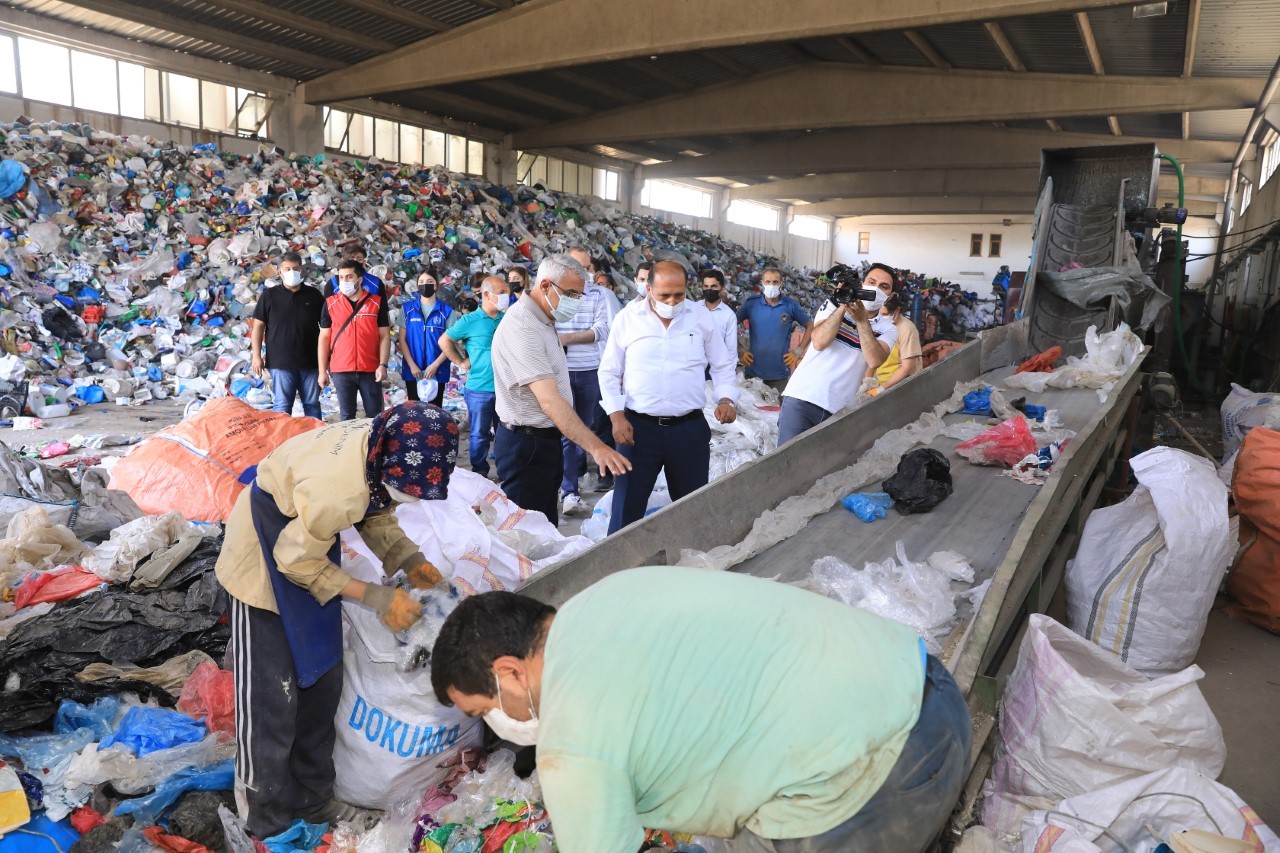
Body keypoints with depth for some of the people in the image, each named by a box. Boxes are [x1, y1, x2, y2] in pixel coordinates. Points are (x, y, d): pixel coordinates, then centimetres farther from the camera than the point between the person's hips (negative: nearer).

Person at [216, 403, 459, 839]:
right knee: (271, 693, 0)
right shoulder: (336, 489, -40)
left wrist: (410, 560, -14)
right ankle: (265, 822, 19)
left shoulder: (386, 451, -19)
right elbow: (297, 560, -23)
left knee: (322, 680, 14)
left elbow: (376, 512, 0)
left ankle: (312, 798, 31)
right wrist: (374, 596, -21)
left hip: (310, 536, 7)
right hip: (266, 558, -7)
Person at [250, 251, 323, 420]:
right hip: (281, 362, -2)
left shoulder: (313, 295, 9)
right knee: (282, 406, -2)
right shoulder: (270, 295, 5)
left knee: (312, 404, 8)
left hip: (310, 361, 2)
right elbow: (258, 326, 4)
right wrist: (256, 356, -3)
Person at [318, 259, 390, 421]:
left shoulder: (377, 302, 2)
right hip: (341, 370, 1)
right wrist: (322, 371, 2)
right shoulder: (330, 303, 5)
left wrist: (383, 365, -8)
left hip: (371, 370, -1)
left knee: (375, 416, 4)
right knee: (346, 417, 8)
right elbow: (324, 338, 6)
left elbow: (384, 336, 2)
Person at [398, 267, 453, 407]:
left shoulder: (447, 311, 0)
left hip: (437, 371, -1)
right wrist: (412, 365, -8)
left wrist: (435, 365, -12)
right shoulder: (407, 308, 4)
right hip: (412, 370, 1)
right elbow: (402, 339, 2)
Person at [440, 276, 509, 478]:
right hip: (479, 389, -3)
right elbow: (444, 341, 2)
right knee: (479, 434, 7)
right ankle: (480, 473, 20)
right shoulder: (470, 321, -6)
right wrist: (461, 362, -1)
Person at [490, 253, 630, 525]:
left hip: (546, 439, 10)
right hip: (526, 443, -10)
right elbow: (549, 400, -33)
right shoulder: (521, 327, -24)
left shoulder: (544, 321, 9)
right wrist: (596, 447, -37)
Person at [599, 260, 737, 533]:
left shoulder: (701, 317, 3)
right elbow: (609, 372, 4)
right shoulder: (628, 318, -1)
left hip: (689, 428, 2)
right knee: (627, 508, 2)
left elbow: (722, 365, 12)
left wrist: (726, 399, -5)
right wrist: (617, 417, -6)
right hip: (638, 427, -1)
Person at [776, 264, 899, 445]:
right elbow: (819, 342, -11)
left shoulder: (888, 329, 7)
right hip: (802, 396, -1)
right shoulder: (834, 305, 5)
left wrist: (862, 320, -16)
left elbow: (874, 361, -13)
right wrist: (843, 306, -13)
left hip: (839, 410, 1)